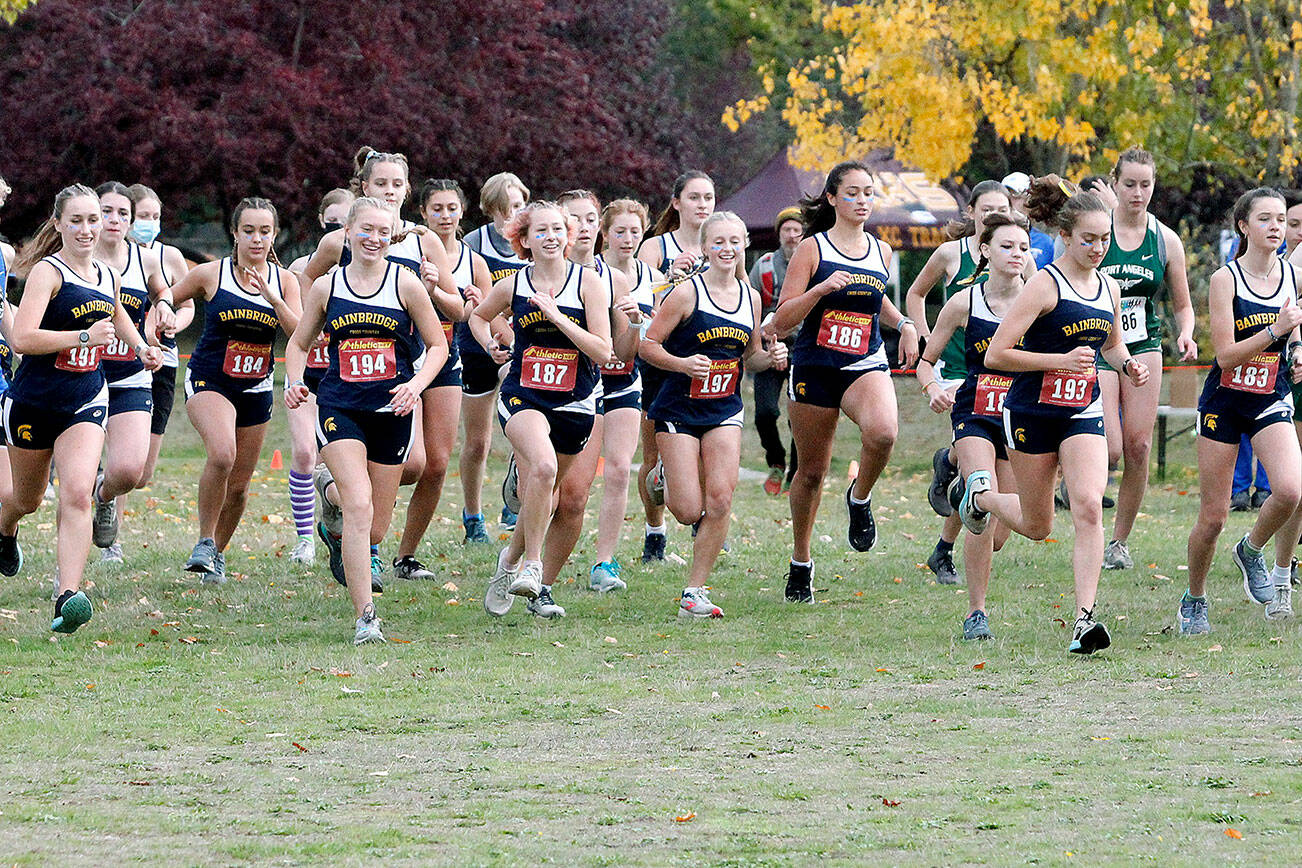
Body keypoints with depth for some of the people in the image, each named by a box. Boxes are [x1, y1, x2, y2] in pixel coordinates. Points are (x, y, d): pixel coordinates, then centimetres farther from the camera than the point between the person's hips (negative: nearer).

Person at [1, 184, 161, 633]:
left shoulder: (108, 276, 6)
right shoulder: (48, 272, -15)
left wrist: (142, 347, 19)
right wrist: (84, 336, -32)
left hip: (85, 402, 3)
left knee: (77, 493, -18)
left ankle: (67, 595, -26)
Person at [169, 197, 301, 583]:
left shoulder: (284, 280, 0)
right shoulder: (211, 275, -7)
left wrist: (273, 299, -23)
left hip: (255, 390, 4)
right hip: (208, 381, -4)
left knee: (239, 485, 10)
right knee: (221, 454, -31)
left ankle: (218, 552, 34)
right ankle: (204, 542, -15)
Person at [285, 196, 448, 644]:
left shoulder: (405, 283, 1)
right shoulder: (326, 287, 5)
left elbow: (438, 345, 6)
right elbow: (298, 344, 17)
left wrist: (416, 384, -12)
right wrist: (296, 381, -3)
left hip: (391, 410, 1)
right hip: (340, 406, -1)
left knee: (375, 527, 6)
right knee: (359, 507, -20)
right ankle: (365, 616, -17)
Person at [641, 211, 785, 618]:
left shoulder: (750, 297, 5)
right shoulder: (687, 292, -11)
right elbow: (649, 345, -9)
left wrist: (770, 356, -4)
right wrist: (682, 364, -26)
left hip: (725, 412, 4)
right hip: (679, 411, -4)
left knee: (720, 500, -11)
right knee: (689, 513, -8)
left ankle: (695, 592, -1)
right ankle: (667, 485, 30)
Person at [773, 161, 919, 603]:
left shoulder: (881, 252, 8)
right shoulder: (812, 249, -4)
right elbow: (782, 321, -7)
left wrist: (905, 323, 10)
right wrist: (820, 289, -21)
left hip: (865, 364, 2)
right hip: (814, 368, -2)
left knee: (882, 432, -31)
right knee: (812, 471, 7)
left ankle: (860, 498, 0)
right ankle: (800, 564, 26)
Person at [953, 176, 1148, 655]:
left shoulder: (1108, 288, 6)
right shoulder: (1045, 285, -14)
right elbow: (997, 354, -17)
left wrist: (1128, 364, 3)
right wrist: (1061, 360, -25)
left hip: (1083, 413, 4)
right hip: (1033, 413, -4)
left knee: (1089, 506, -18)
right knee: (1037, 526, 9)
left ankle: (1084, 619, -19)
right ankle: (979, 492, 41)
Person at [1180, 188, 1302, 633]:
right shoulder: (1225, 280, -11)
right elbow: (1226, 354, -17)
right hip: (1224, 400, -3)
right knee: (1213, 515, 0)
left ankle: (1252, 550, 8)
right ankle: (1194, 601, 23)